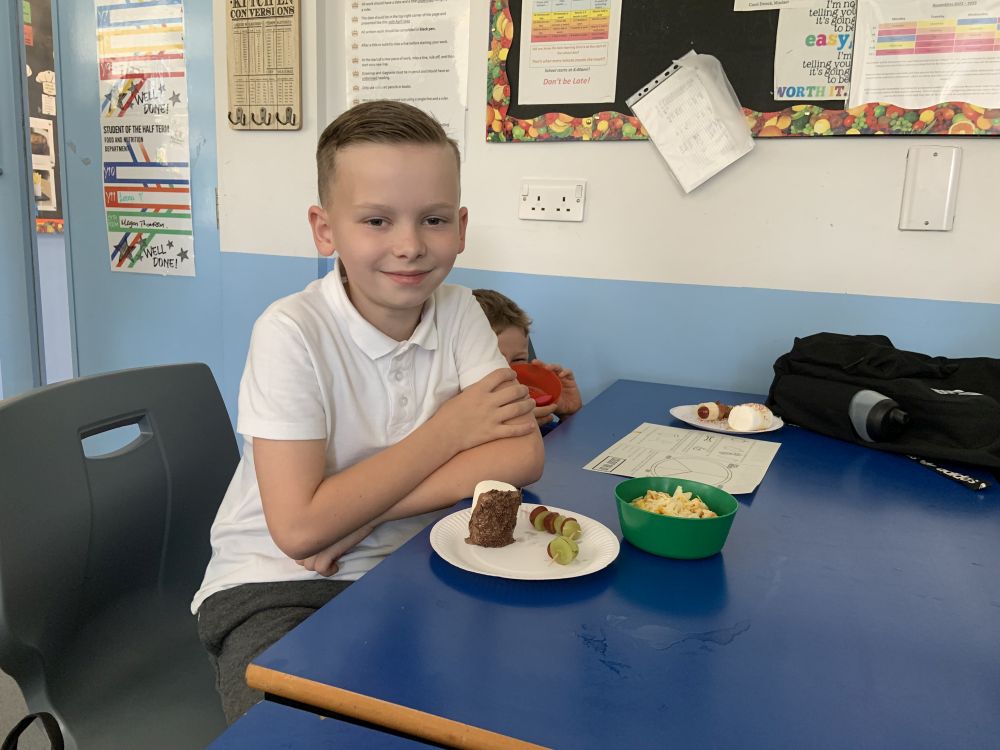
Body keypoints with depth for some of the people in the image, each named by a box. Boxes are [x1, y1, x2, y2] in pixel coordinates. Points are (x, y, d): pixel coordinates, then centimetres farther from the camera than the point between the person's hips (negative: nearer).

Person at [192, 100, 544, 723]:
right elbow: (299, 527, -24)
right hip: (276, 586, -4)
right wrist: (449, 431, -16)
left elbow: (522, 456, -13)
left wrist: (360, 517, -21)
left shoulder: (457, 310, -4)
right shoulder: (291, 333, -19)